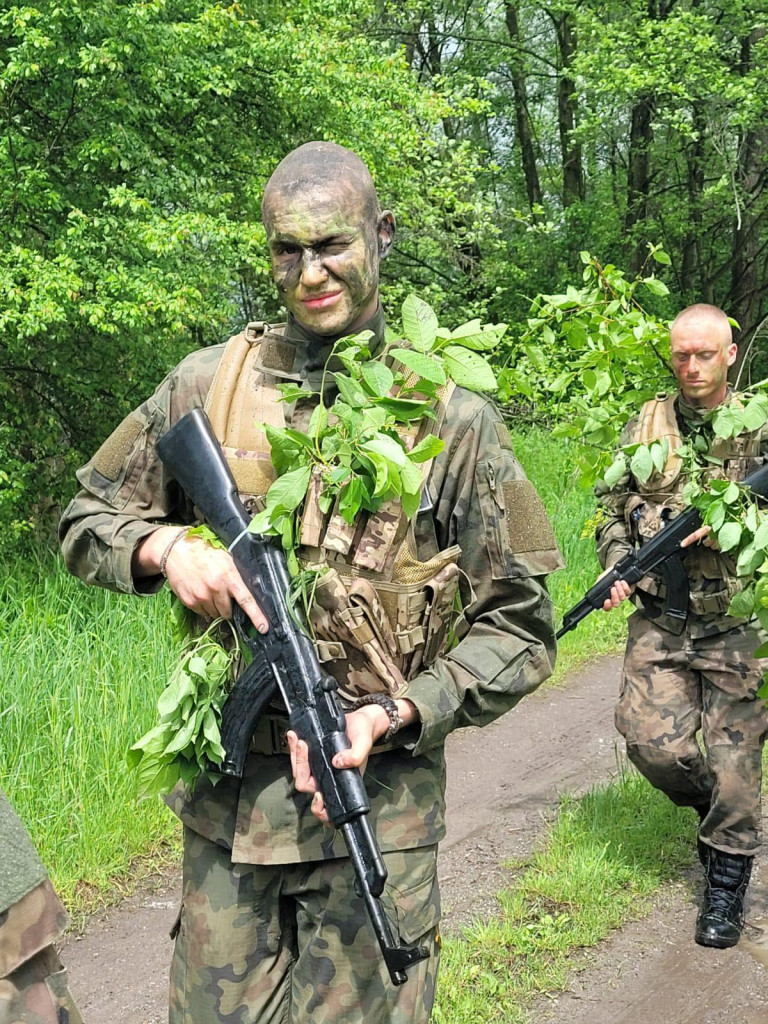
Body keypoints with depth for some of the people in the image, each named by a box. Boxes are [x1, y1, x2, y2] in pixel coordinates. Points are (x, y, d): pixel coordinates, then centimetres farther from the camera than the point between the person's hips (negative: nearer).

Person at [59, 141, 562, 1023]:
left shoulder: (452, 417, -3)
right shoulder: (208, 384, 2)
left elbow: (518, 628, -1)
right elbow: (86, 521, 12)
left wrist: (394, 715, -14)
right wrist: (164, 547, -10)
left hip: (379, 797, -2)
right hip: (225, 797, 2)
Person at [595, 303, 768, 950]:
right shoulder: (647, 424, 7)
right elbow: (612, 507, 12)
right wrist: (616, 565, -4)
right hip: (658, 623, 2)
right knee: (654, 743, -7)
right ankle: (710, 806, 26)